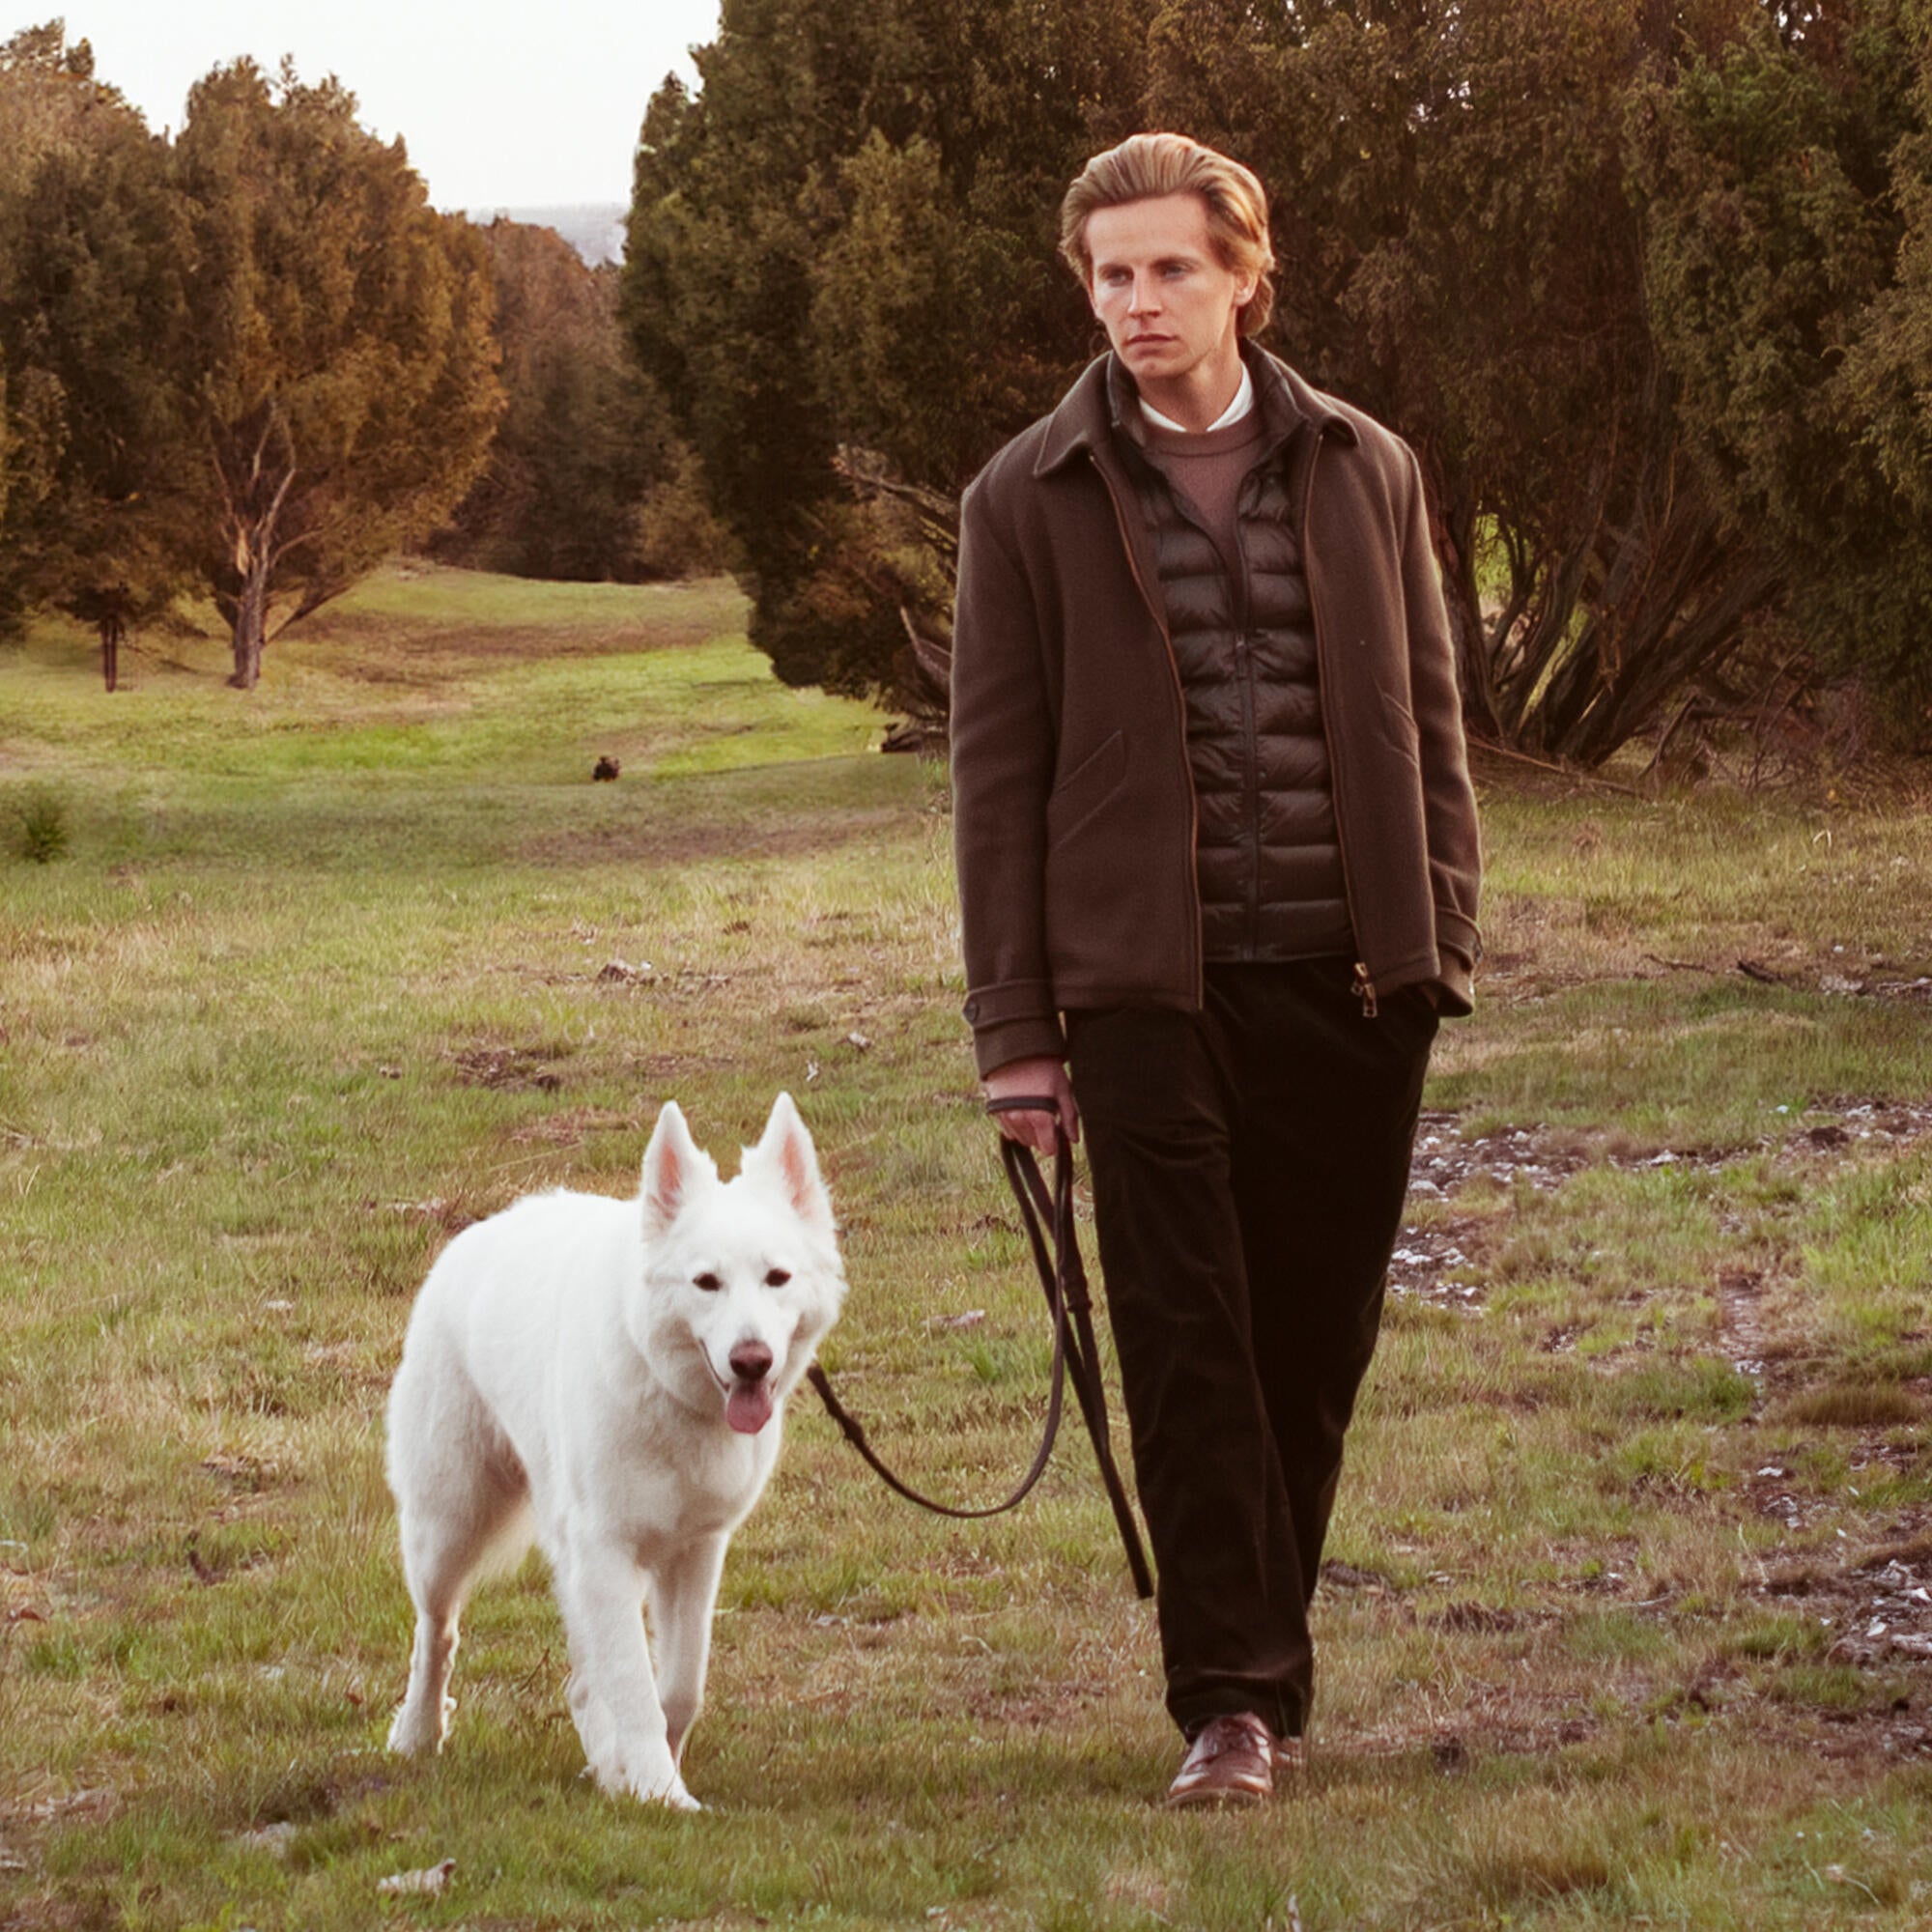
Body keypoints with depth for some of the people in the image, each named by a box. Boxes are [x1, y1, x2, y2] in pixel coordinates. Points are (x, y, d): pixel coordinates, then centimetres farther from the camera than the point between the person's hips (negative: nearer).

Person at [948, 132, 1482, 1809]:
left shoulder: (1367, 472, 10)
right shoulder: (1031, 501, 5)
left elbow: (1427, 721, 13)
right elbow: (997, 770, 4)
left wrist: (1442, 944, 2)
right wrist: (1016, 1023, -1)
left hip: (1348, 977, 2)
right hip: (1151, 988, -2)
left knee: (1315, 1348, 6)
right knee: (1189, 1349, -7)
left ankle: (1267, 1663, 20)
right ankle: (1231, 1703, -5)